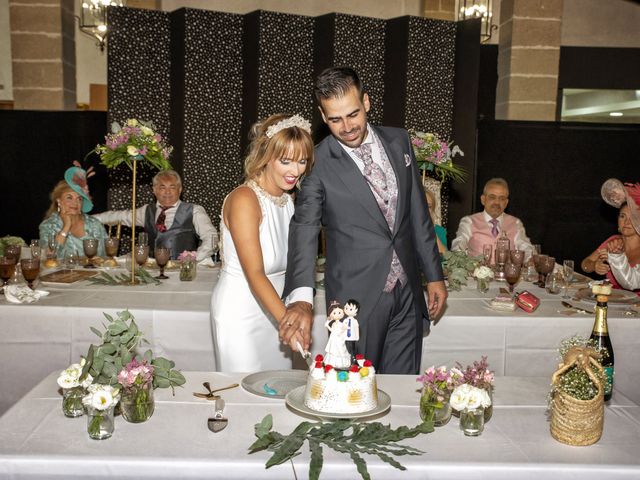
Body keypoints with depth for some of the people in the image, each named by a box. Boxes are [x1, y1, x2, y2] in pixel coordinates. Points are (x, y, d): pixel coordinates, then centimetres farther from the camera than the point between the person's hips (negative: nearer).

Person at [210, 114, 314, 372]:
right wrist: (286, 319, -38)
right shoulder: (244, 200, -20)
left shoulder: (288, 200, 4)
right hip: (240, 312, -7)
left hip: (274, 309, 7)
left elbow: (292, 265, 8)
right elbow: (254, 273, -27)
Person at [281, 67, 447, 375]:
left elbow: (418, 212, 10)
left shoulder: (398, 141, 5)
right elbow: (304, 230, -18)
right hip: (356, 297, -4)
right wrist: (301, 297, -33)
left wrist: (434, 275, 10)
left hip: (408, 291, 4)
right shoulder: (318, 163, -10)